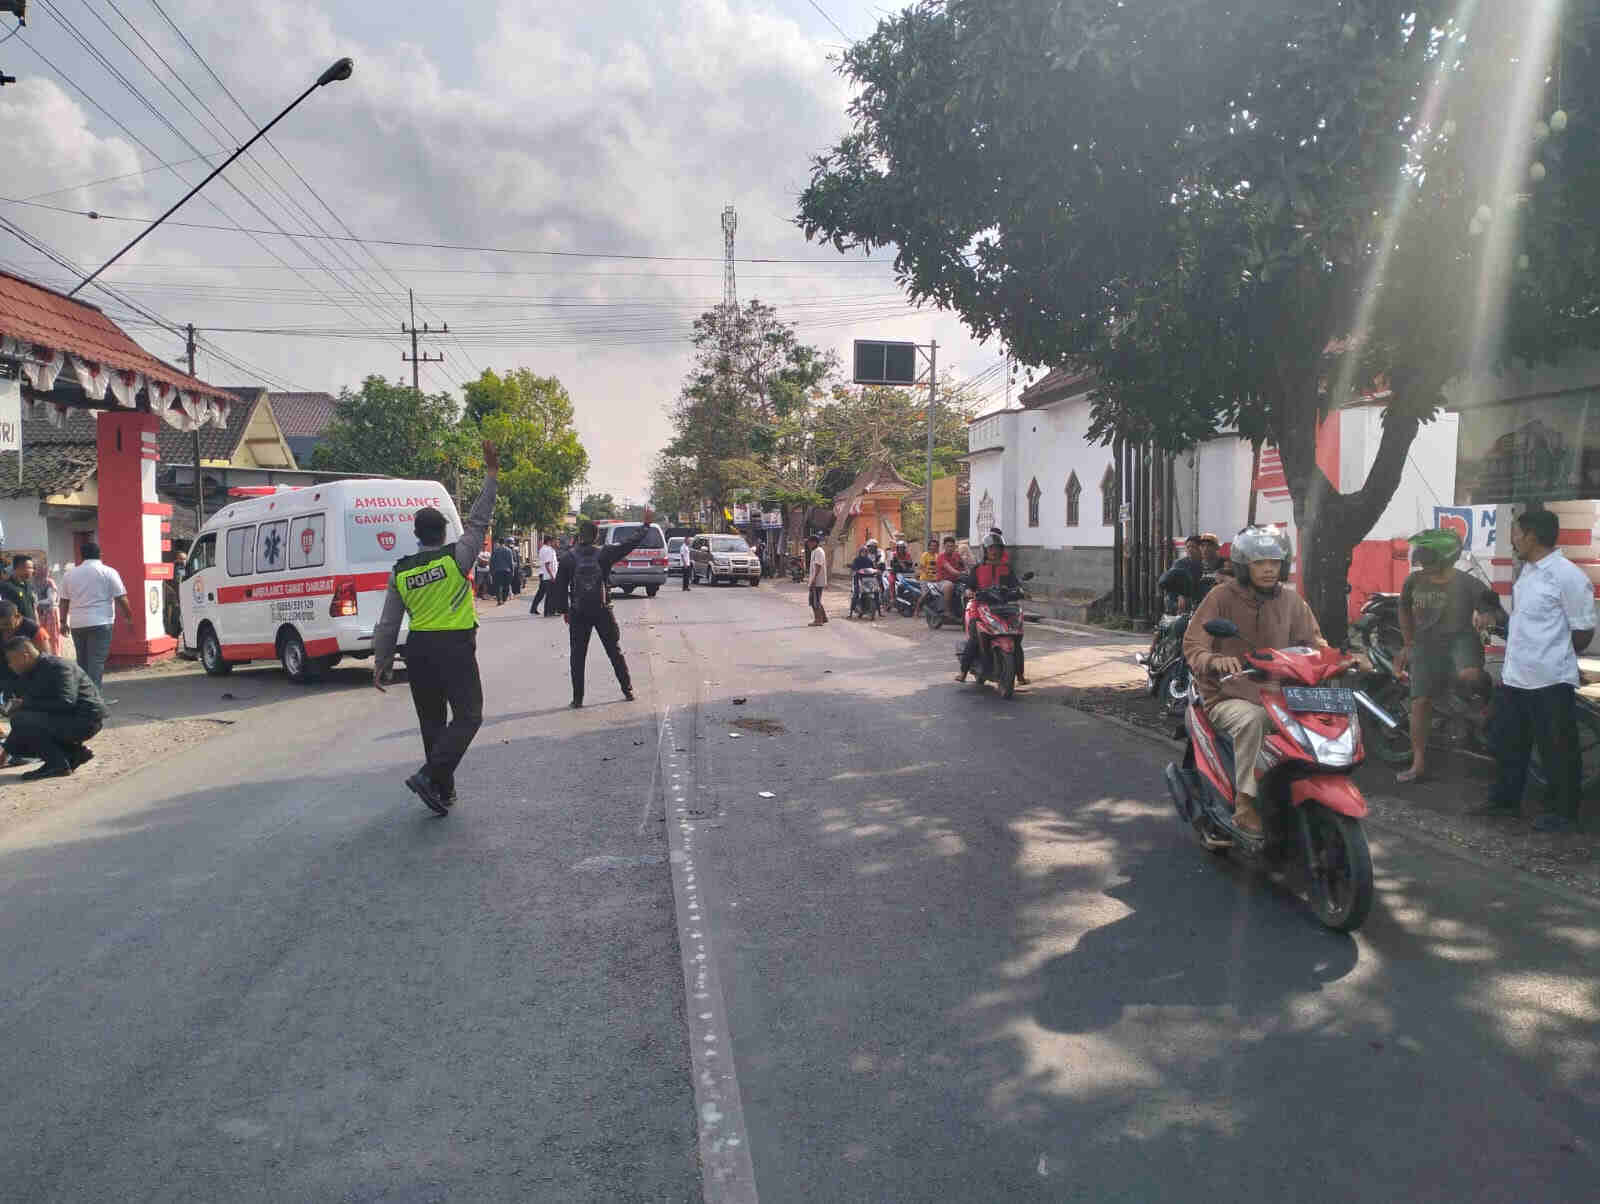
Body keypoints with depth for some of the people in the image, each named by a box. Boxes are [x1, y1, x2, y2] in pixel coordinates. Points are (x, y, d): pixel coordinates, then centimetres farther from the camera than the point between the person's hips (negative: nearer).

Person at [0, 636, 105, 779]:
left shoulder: (58, 667, -17)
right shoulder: (27, 676, 12)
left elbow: (65, 703, -29)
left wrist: (26, 704, -21)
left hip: (86, 720, -10)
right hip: (67, 720, 10)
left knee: (21, 720, -22)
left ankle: (58, 764, -13)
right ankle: (75, 751, 12)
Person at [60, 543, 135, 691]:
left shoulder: (70, 573, 10)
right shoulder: (109, 572, -2)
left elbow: (64, 601, 13)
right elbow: (121, 599, -5)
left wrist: (63, 621, 21)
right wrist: (129, 618, 3)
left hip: (76, 623, 4)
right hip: (100, 623, -4)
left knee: (82, 661, 15)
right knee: (97, 662, -6)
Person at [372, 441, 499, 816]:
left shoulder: (400, 572, 4)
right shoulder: (455, 558, -8)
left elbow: (388, 623, 5)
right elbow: (478, 521, -5)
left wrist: (381, 662, 12)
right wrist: (491, 474, -1)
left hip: (418, 649, 5)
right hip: (455, 647, -5)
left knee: (432, 721, 14)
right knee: (467, 716, -1)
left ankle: (444, 791, 19)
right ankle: (429, 775, -19)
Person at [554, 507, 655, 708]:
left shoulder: (568, 558, -4)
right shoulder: (604, 554, -6)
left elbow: (560, 587, 0)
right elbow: (630, 543, 0)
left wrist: (565, 610, 10)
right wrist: (646, 524, 12)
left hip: (578, 614, 0)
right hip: (603, 612, 0)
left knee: (578, 656, 6)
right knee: (615, 652, 13)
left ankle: (577, 698, 5)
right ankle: (628, 690, 18)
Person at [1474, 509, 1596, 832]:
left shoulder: (1567, 576, -18)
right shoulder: (1528, 570, 10)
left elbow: (1583, 631, -13)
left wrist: (1558, 658, 0)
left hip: (1550, 681, -9)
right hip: (1514, 677, 9)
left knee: (1557, 751, 4)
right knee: (1507, 742, 19)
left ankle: (1562, 811, 18)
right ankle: (1505, 799, 34)